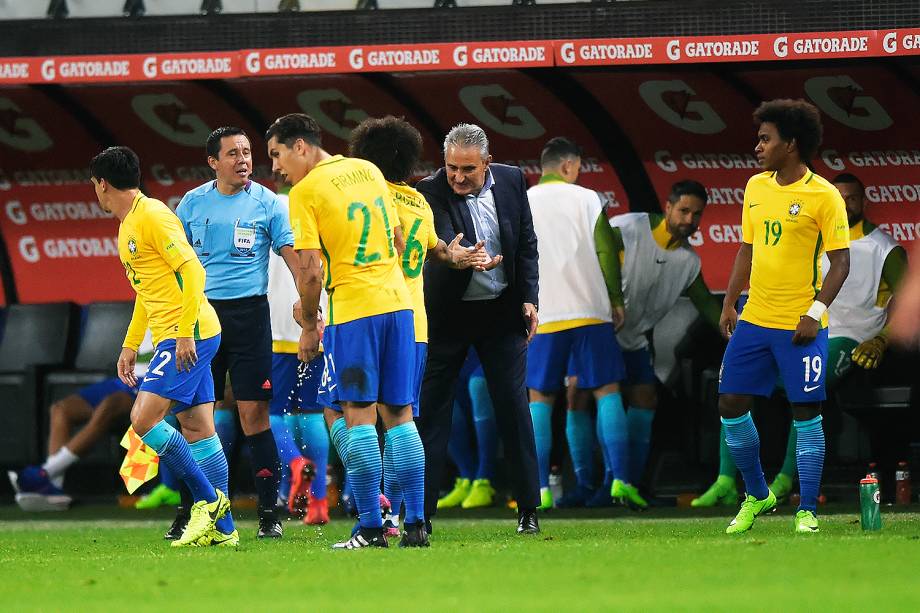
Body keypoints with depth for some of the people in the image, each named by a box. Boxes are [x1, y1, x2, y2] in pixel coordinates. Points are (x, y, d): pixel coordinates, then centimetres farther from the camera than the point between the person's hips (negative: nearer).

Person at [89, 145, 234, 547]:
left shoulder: (152, 216, -12)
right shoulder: (127, 225, 19)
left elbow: (193, 271, -19)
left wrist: (185, 333, -22)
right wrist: (130, 345, 26)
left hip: (189, 335, -10)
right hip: (169, 337, 10)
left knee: (144, 418, -15)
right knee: (197, 429, 6)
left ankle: (207, 498, -7)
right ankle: (222, 528, 6)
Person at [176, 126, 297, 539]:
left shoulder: (266, 203, 2)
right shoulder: (193, 203, 8)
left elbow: (293, 257, -1)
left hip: (249, 314, -2)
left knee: (253, 412, -5)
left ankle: (269, 512, 0)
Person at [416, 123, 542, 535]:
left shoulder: (511, 182, -3)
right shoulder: (431, 192, -15)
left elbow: (527, 242, 6)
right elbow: (440, 244, -29)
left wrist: (528, 298, 2)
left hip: (502, 311, 2)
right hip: (448, 312, -2)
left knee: (513, 405, 4)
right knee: (431, 409, -1)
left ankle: (528, 508, 11)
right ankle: (420, 512, 3)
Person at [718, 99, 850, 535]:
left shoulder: (823, 195, -10)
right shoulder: (756, 187, 9)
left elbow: (840, 261, -10)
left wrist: (815, 313, -18)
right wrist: (730, 303, 11)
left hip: (800, 326, -6)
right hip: (754, 320, 6)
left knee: (805, 414, -3)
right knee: (731, 405, 4)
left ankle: (807, 512, 5)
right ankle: (756, 496, 22)